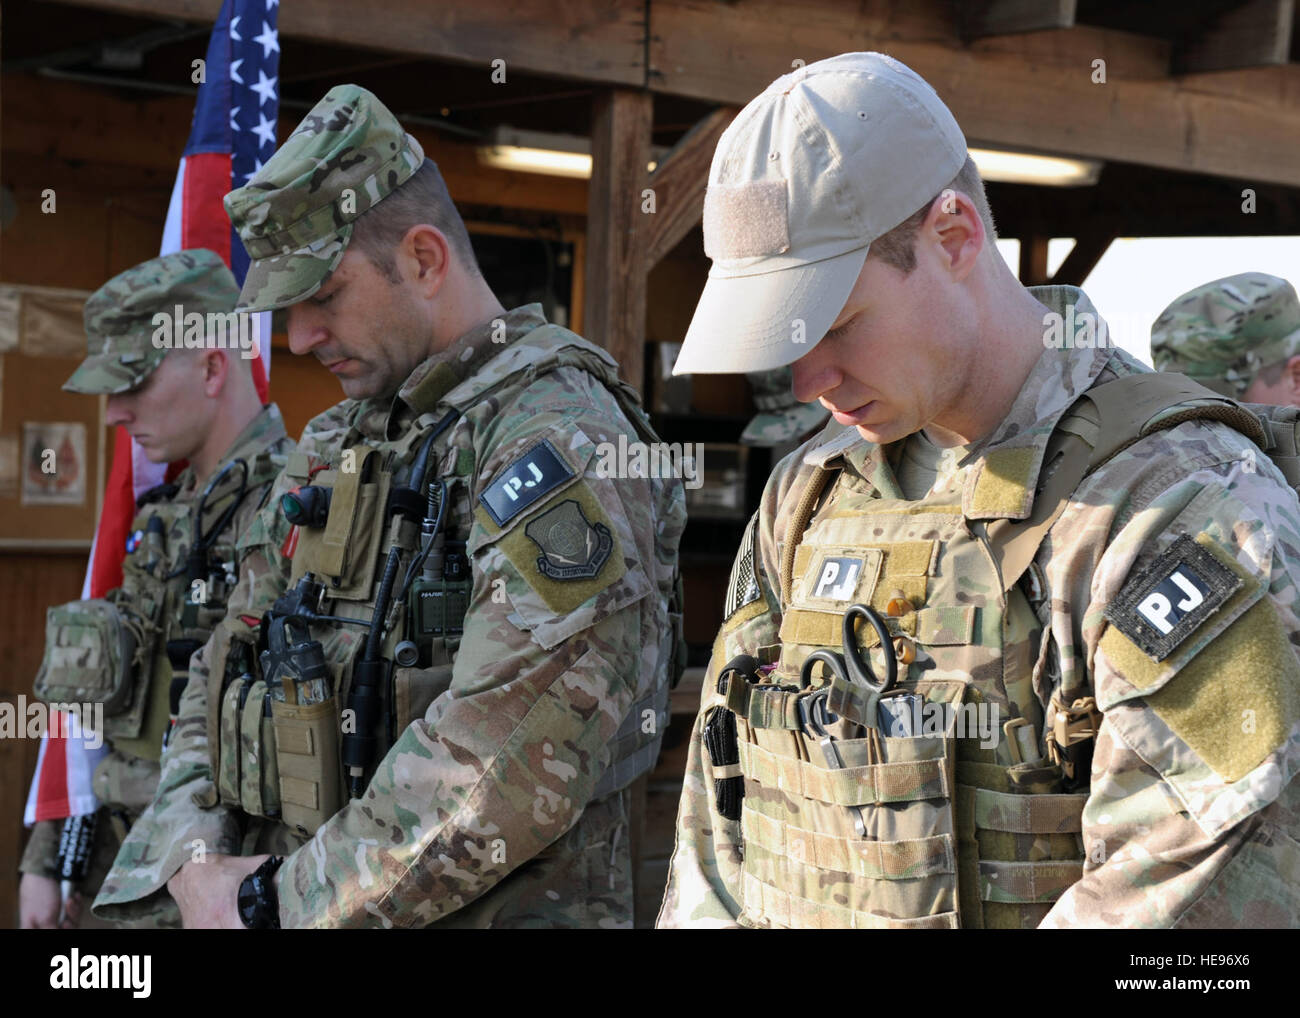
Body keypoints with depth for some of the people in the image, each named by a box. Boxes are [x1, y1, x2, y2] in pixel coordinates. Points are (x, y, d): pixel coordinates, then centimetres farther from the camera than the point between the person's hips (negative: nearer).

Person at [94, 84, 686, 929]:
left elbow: (519, 760, -26)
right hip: (300, 890, 7)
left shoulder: (557, 435, -16)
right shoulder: (333, 450, 13)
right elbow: (227, 681, 15)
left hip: (502, 908, -7)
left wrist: (281, 902, -18)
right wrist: (192, 860, -4)